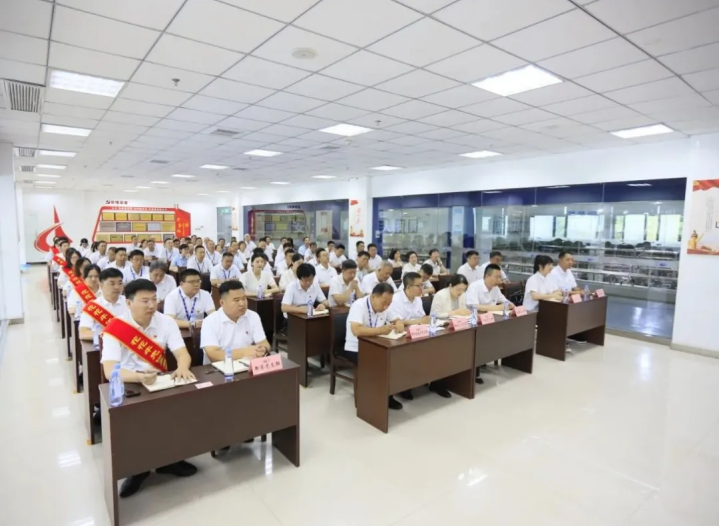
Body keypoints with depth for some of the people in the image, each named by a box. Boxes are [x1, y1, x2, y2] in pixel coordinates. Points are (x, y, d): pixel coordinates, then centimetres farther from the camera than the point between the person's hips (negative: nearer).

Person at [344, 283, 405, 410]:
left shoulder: (384, 307, -1)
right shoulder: (359, 306, -24)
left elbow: (397, 320, 12)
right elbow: (356, 330, -37)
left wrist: (399, 324, -12)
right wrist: (380, 330, -42)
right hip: (355, 350, -6)